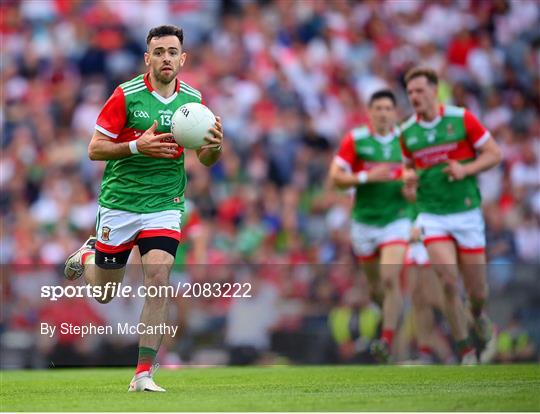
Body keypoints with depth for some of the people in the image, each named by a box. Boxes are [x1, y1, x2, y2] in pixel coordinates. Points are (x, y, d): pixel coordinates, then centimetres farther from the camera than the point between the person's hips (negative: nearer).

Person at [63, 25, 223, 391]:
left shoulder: (193, 99, 1)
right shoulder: (126, 95, -10)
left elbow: (206, 159, 8)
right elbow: (95, 148, -8)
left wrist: (215, 145, -15)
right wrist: (138, 146, -23)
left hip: (165, 205, 1)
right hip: (119, 204, -1)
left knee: (159, 281, -16)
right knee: (104, 292, 10)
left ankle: (144, 373, -8)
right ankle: (88, 255, 46)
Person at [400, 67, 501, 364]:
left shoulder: (461, 118, -6)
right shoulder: (407, 132, 3)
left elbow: (494, 153, -2)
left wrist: (466, 169, -18)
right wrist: (408, 176, -4)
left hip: (467, 213, -1)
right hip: (432, 216, 1)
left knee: (477, 292, 4)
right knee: (448, 282, -16)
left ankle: (478, 315, 41)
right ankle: (466, 351, -4)